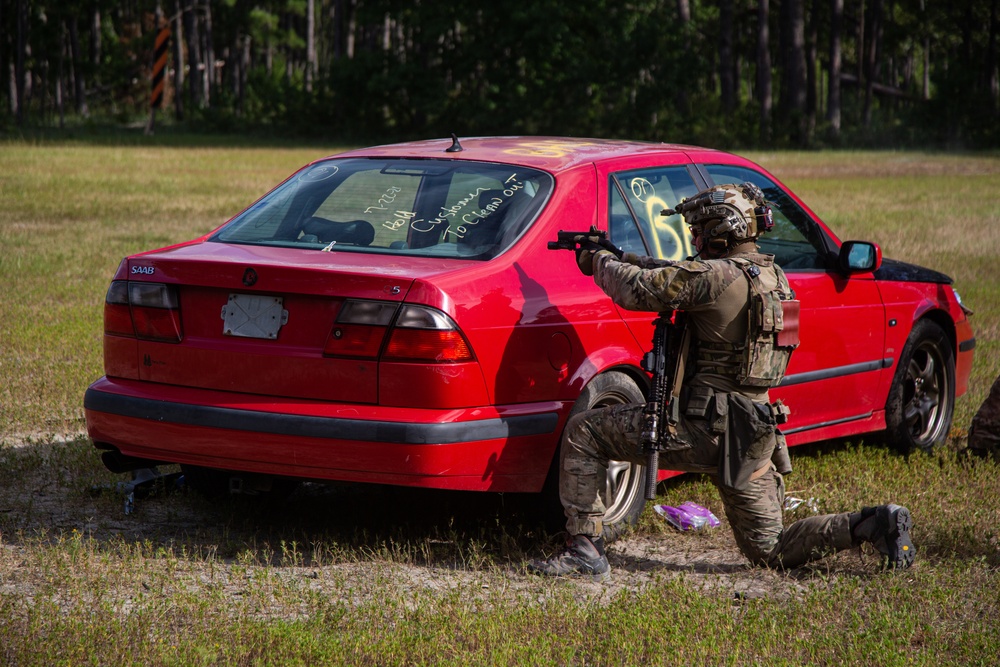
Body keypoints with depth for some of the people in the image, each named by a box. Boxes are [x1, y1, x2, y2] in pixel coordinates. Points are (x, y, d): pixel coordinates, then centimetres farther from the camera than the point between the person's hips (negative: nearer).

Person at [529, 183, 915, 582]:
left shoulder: (717, 276, -15)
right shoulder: (770, 275, 12)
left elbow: (637, 289, -16)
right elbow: (676, 279, 23)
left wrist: (601, 259, 3)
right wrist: (622, 258, 19)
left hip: (704, 429, -8)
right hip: (754, 437, 8)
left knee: (583, 433, 3)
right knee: (770, 552, 16)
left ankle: (586, 550, 0)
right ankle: (876, 524, 0)